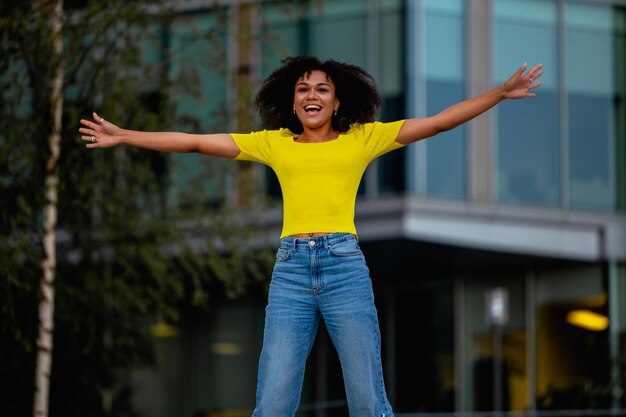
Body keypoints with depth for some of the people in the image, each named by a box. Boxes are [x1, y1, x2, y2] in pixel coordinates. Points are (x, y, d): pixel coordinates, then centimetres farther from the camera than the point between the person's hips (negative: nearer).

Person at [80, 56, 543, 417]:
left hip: (346, 268, -2)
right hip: (290, 271, 2)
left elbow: (439, 121, 6)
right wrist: (123, 136, 17)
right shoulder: (273, 144, 14)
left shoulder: (363, 138, 9)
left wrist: (501, 92, -1)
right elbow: (196, 142, 16)